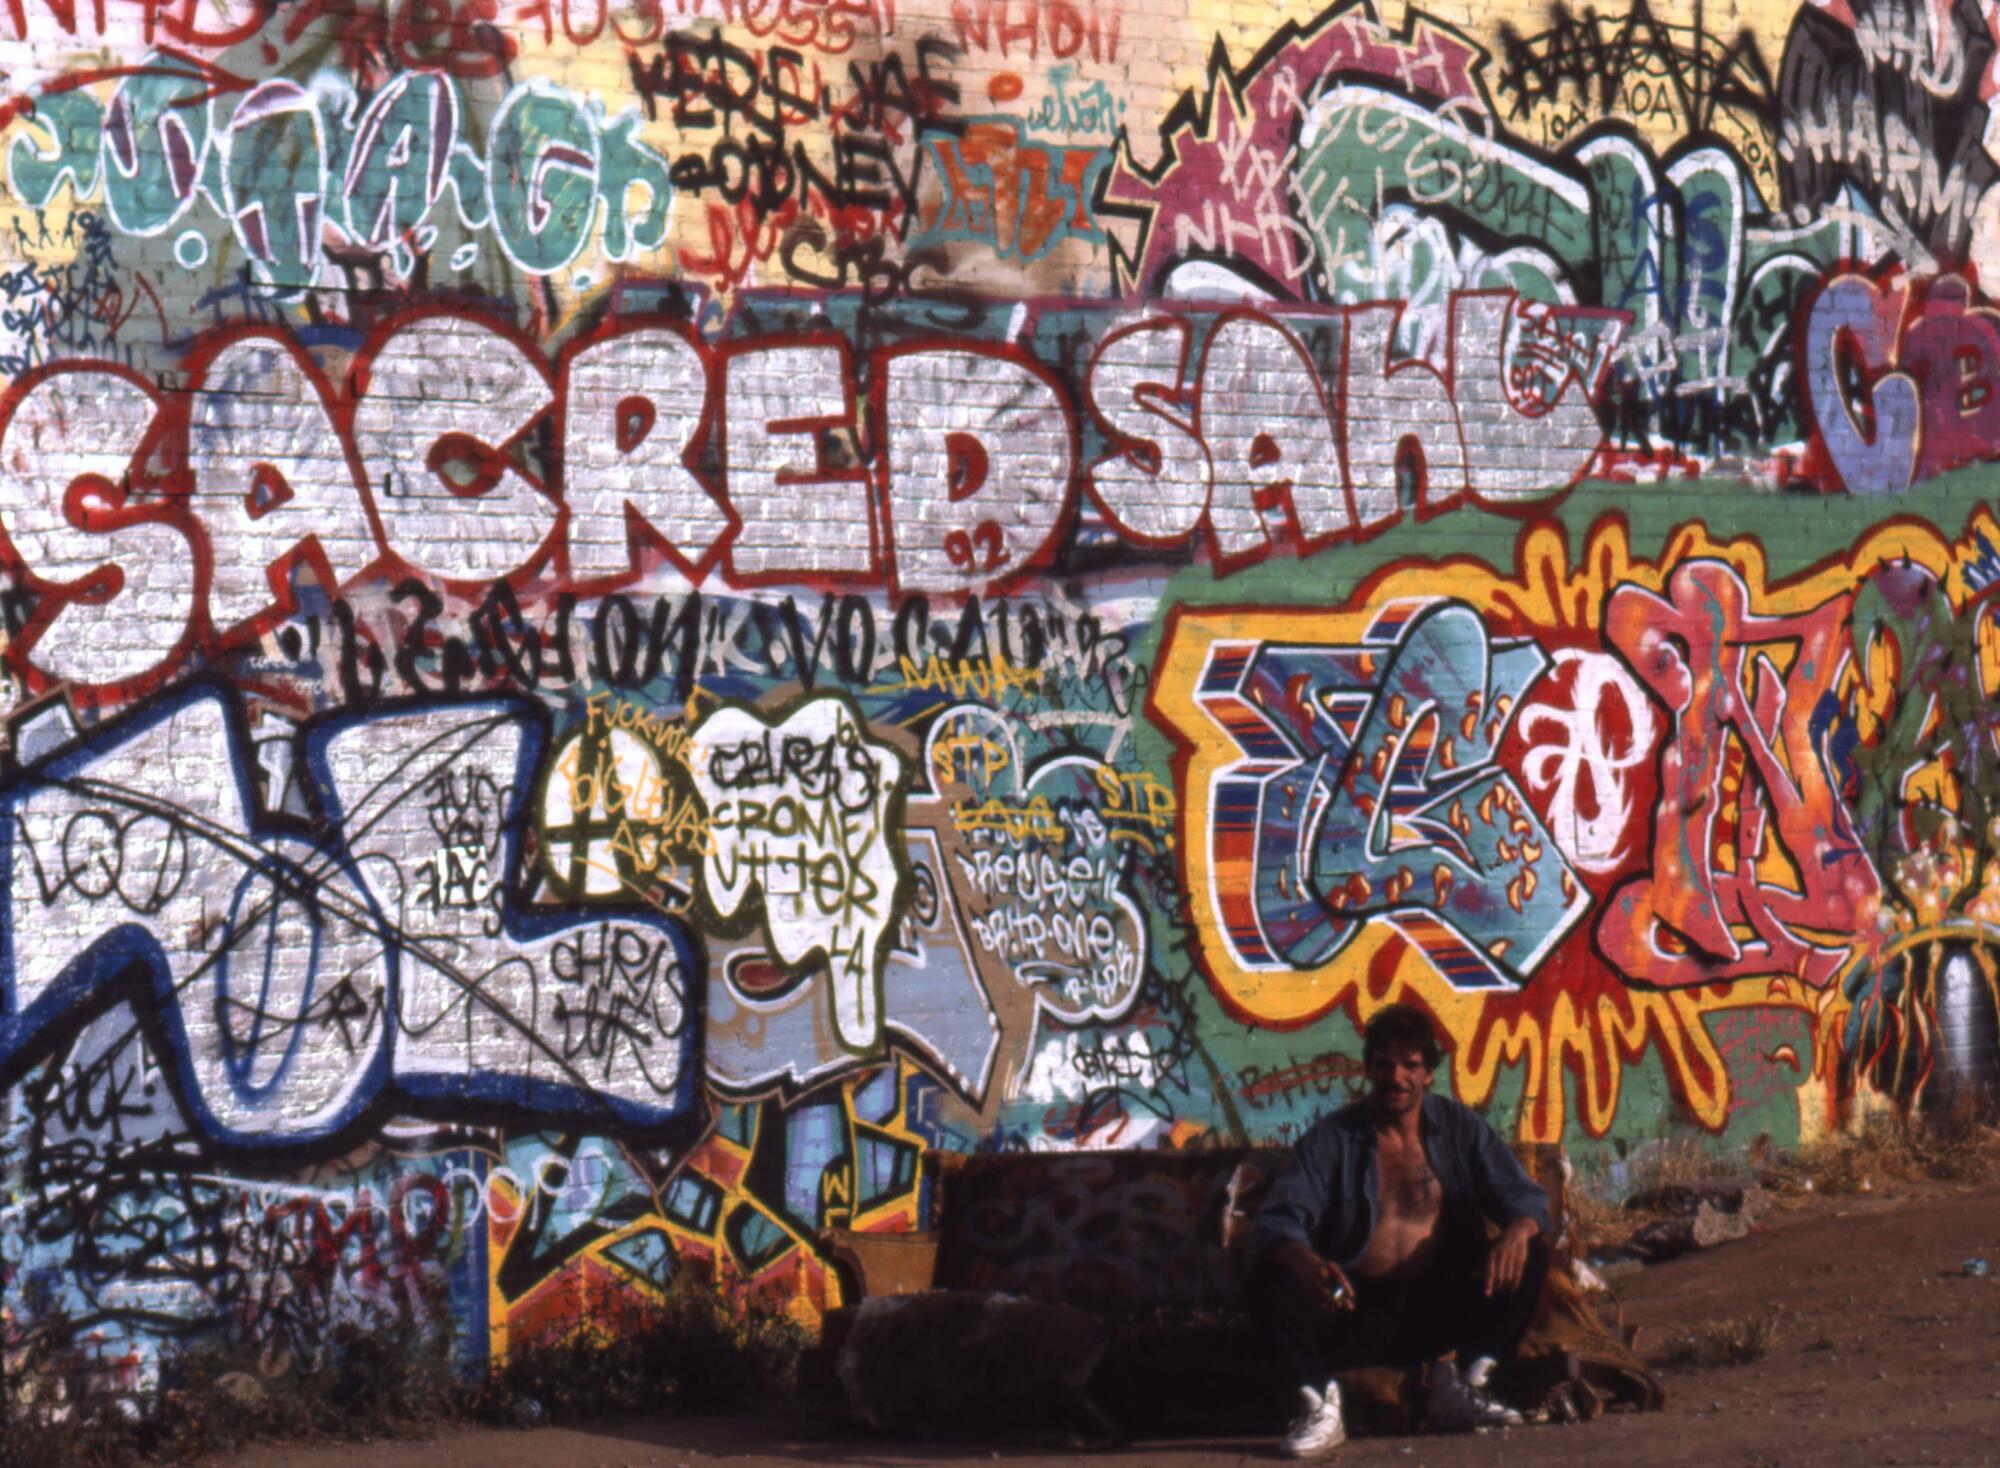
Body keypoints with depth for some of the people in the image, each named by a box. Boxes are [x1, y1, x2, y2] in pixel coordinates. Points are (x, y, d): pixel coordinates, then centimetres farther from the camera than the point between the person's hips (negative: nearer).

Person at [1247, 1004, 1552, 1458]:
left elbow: (1524, 1197, 1)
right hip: (1357, 1311, -2)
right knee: (1271, 1279, -29)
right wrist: (1304, 1261, -38)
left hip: (1440, 1310, 2)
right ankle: (1320, 1404, -14)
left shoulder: (1460, 1128, 7)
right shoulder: (1331, 1139, 0)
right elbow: (1279, 1219, -13)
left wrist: (1518, 1231, -25)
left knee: (1530, 1255, -18)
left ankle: (1458, 1387, -7)